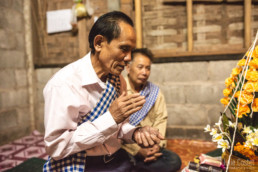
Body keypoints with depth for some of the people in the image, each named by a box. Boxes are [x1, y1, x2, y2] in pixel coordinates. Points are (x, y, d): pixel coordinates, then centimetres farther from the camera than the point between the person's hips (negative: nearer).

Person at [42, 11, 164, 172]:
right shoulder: (63, 84, -19)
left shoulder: (118, 79, 1)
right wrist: (111, 118, -25)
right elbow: (55, 146, -20)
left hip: (118, 159, 6)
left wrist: (134, 133, -11)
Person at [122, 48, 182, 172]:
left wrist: (157, 145, -12)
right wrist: (138, 151, -17)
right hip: (124, 147, -5)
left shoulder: (155, 92, 9)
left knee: (174, 161, -16)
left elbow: (161, 119, 4)